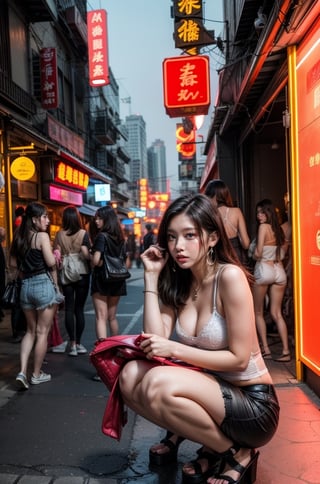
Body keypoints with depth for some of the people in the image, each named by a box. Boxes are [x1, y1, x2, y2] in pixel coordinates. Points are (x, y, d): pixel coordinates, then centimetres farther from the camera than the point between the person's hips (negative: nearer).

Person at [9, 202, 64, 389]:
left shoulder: (19, 237, 10)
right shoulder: (42, 236, -11)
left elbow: (13, 263, 12)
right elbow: (51, 262, -16)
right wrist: (56, 255, 4)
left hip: (26, 286, 7)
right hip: (44, 284, -6)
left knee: (31, 331, 18)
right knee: (42, 332, 6)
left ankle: (22, 372, 7)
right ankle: (37, 374, 15)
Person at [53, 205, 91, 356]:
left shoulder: (59, 234, 0)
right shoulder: (83, 233, -8)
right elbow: (86, 254, -14)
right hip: (82, 274, -2)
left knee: (69, 309, 6)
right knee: (79, 309, 6)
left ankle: (72, 344, 5)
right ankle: (78, 343, 10)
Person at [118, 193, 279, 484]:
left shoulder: (230, 276, -19)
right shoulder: (177, 282, 1)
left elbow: (238, 358, -18)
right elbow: (157, 340, -12)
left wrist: (174, 350, -22)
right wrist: (152, 277, -10)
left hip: (253, 404, -6)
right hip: (211, 391, 6)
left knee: (158, 384, -28)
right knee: (131, 376, -14)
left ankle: (236, 453, -4)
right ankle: (183, 434, 9)